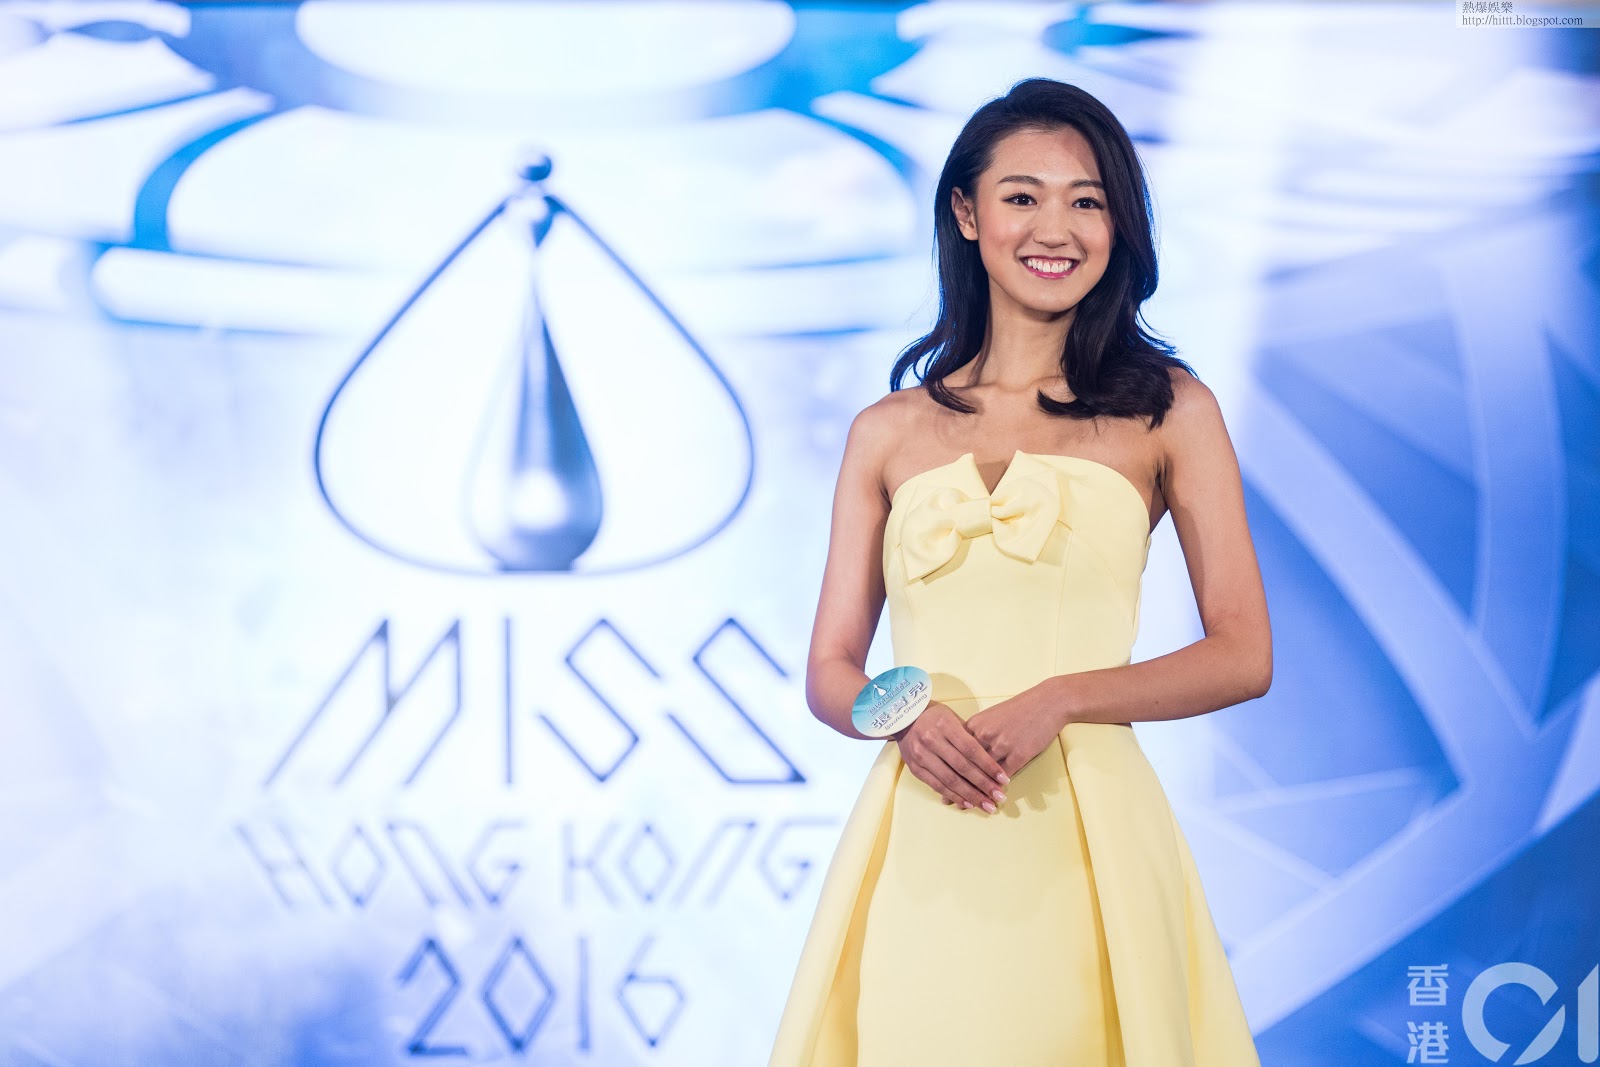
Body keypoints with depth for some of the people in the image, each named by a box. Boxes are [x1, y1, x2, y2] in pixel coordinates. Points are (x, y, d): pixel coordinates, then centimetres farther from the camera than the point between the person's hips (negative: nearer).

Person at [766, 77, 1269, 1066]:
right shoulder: (888, 432, 10)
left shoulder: (1168, 410, 5)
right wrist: (904, 715, -11)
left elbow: (1244, 656, 1)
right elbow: (830, 670, 12)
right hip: (920, 860, 2)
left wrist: (1059, 699, -12)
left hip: (1086, 846, -1)